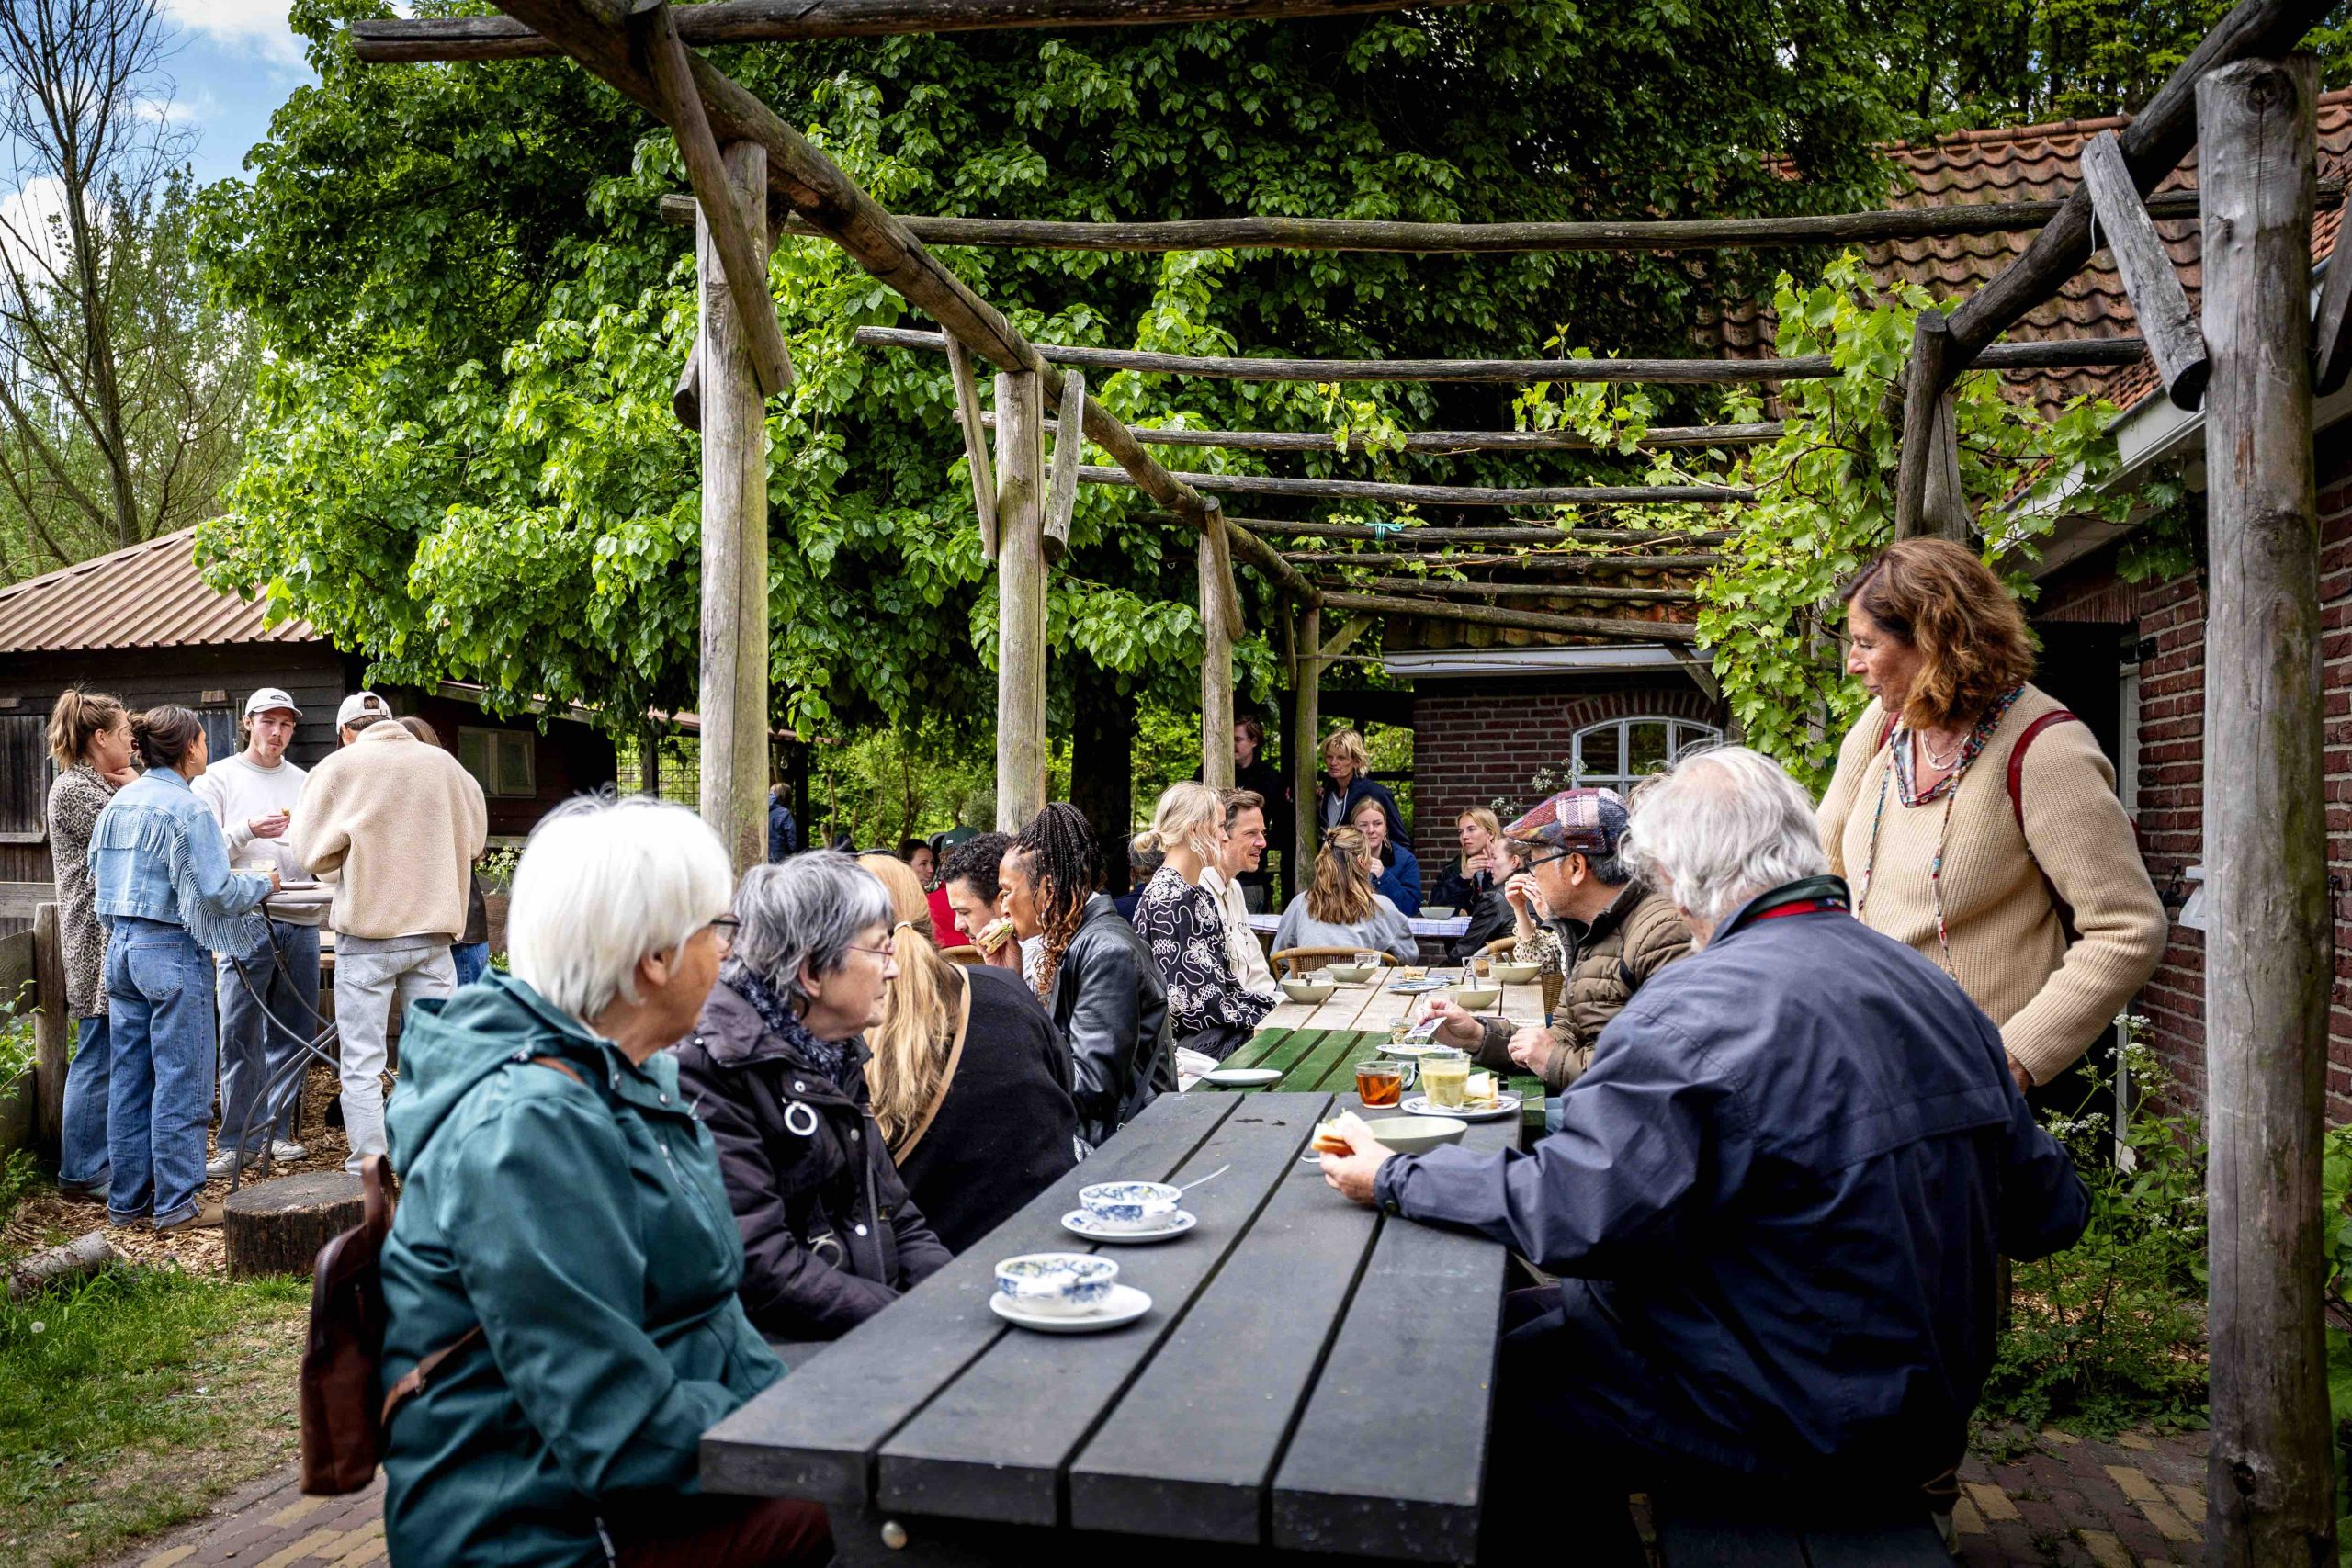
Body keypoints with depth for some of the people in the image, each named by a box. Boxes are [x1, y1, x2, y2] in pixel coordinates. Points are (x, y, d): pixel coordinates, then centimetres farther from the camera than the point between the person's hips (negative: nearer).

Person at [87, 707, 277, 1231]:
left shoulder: (117, 803, 10)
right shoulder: (186, 809, -14)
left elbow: (99, 879, 17)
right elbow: (215, 891, -18)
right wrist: (265, 883, -1)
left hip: (120, 946, 8)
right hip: (172, 952, -8)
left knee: (128, 1079, 13)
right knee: (180, 1080, 0)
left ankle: (126, 1200, 21)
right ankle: (176, 1204, 5)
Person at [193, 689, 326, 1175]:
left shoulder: (304, 783, 17)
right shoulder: (217, 778, 6)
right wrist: (247, 831, -18)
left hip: (301, 921, 4)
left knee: (294, 1034, 7)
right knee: (240, 1038, -4)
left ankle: (277, 1130, 17)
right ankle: (240, 1140, 4)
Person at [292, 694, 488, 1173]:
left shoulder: (339, 767, -4)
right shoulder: (443, 763, 5)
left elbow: (313, 854, -5)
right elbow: (474, 840, 15)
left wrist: (356, 849, 14)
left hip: (368, 930, -3)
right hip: (433, 929, 3)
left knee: (362, 1066, 5)